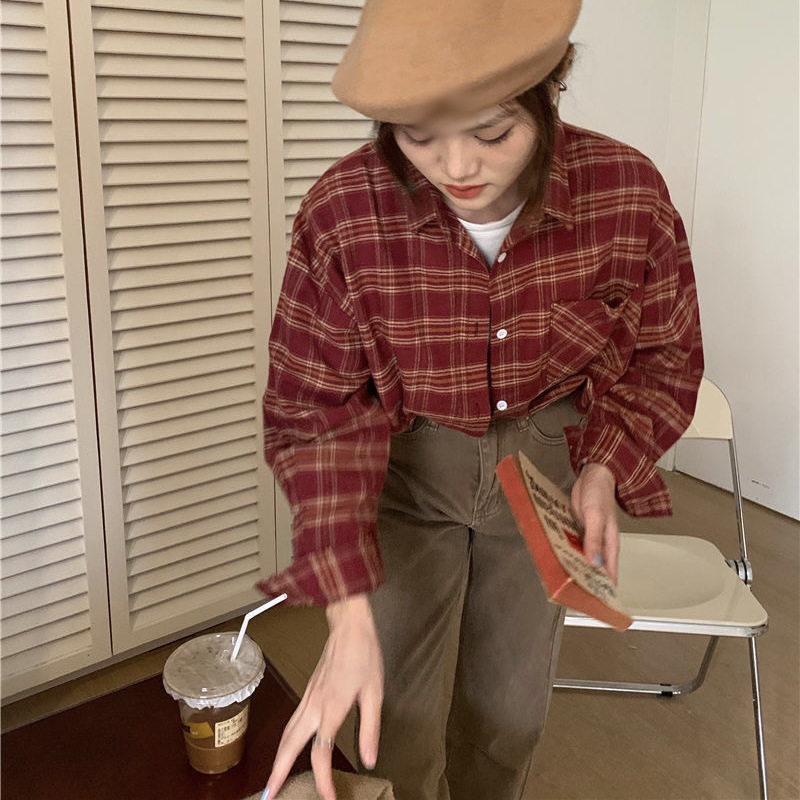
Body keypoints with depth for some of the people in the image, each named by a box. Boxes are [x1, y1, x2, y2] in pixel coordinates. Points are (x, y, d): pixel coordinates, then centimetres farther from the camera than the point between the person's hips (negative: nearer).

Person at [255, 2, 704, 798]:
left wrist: (606, 467, -20)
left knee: (510, 707, 16)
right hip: (405, 472, -1)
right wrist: (349, 613, -25)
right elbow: (315, 412, -17)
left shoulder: (629, 193, -19)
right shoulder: (341, 214, -24)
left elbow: (665, 359, -2)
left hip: (550, 468, 2)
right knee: (397, 732, 4)